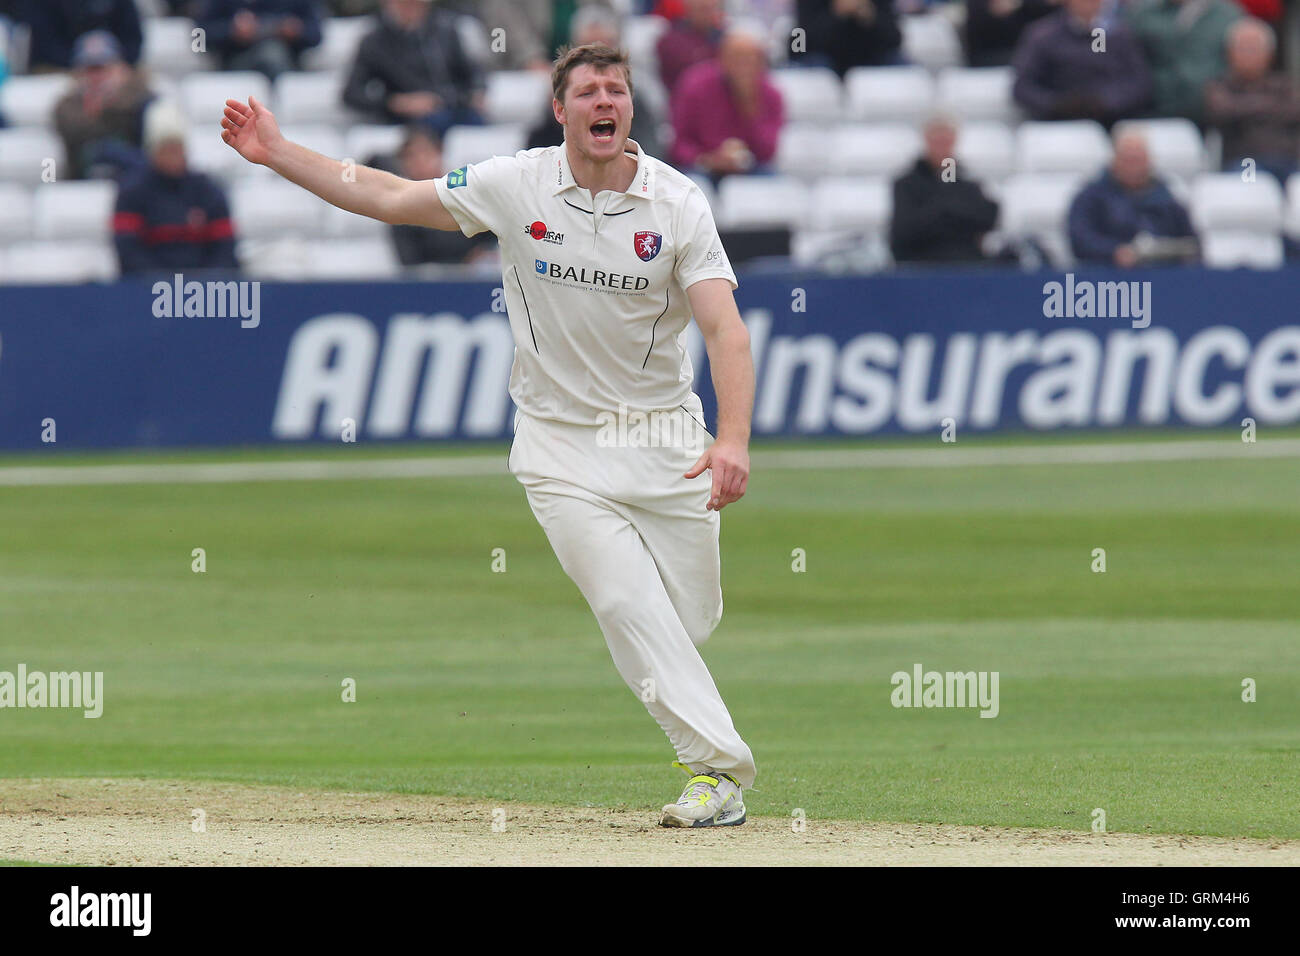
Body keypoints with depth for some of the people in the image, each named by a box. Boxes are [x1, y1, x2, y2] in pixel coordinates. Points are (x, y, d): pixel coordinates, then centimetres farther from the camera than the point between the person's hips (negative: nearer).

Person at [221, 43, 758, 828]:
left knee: (690, 619, 2)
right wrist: (277, 152, -2)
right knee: (632, 607, -15)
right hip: (562, 447, 0)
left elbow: (725, 328, -17)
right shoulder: (516, 186, -4)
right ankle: (720, 770, -13)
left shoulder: (678, 205, -8)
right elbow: (391, 198, 2)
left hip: (665, 439, 0)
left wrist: (734, 440, -32)